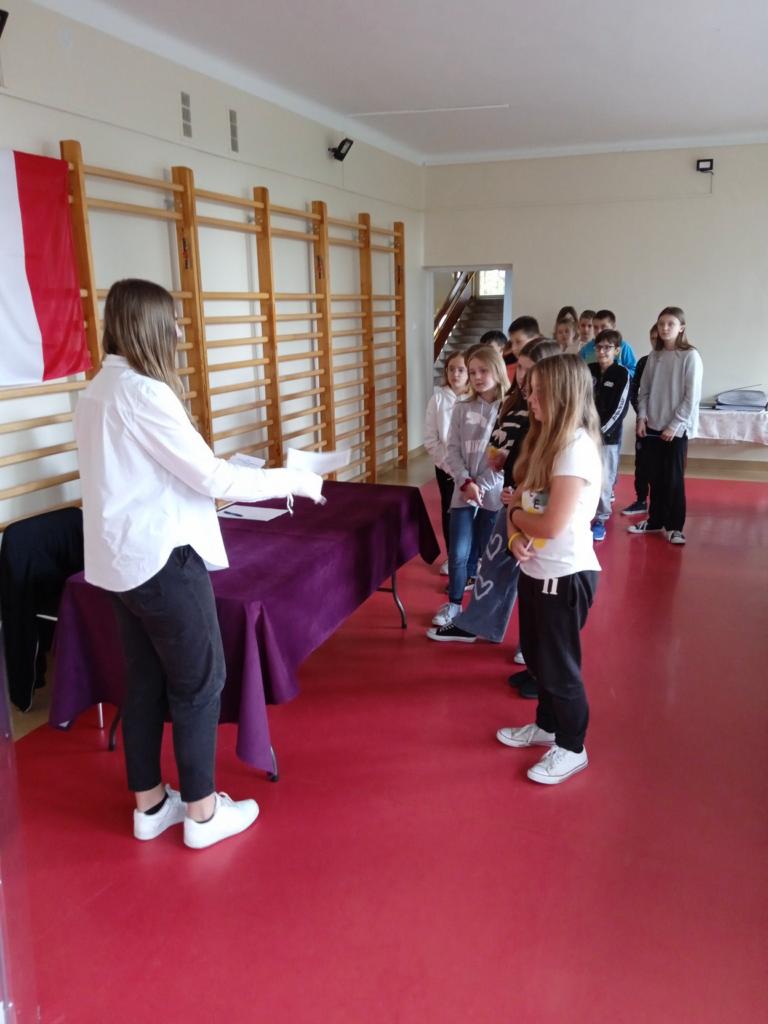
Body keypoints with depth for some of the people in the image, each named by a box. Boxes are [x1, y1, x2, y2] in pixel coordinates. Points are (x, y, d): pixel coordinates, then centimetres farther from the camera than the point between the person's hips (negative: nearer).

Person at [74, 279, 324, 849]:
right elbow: (209, 476, -20)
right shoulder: (143, 393, -19)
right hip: (163, 559, -9)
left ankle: (150, 804, 30)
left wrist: (202, 478, 20)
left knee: (145, 681, 17)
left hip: (122, 559, 9)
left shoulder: (98, 392, 9)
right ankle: (201, 812, 18)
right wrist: (293, 481, -10)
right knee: (199, 680, 5)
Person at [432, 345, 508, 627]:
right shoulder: (462, 408, 3)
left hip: (494, 493, -2)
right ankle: (453, 604, 22)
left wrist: (481, 486, -13)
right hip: (463, 491, 2)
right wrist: (466, 482, -13)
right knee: (458, 554, 2)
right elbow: (453, 450, 0)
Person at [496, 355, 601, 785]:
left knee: (559, 665, 7)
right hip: (536, 570, 9)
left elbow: (552, 526, -28)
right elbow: (523, 499, 7)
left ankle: (572, 748, 26)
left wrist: (515, 515, -9)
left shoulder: (576, 448, -23)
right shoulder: (546, 439, 6)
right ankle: (547, 725, 42)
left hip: (565, 577, -9)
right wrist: (516, 535, -13)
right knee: (538, 657, 22)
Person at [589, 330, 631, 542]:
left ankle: (601, 520, 10)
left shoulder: (622, 374, -3)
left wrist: (602, 430, -12)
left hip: (608, 435, -3)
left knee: (604, 479, -2)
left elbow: (620, 408, -7)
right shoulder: (588, 370, 8)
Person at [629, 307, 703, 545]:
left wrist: (675, 425, -13)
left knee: (674, 478, 0)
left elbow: (692, 396, -10)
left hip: (677, 428, -4)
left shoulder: (690, 356, -7)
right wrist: (642, 417, -3)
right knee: (655, 477, 11)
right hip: (652, 426, 5)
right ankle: (655, 520, 24)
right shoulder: (654, 356, 7)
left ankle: (675, 527, 10)